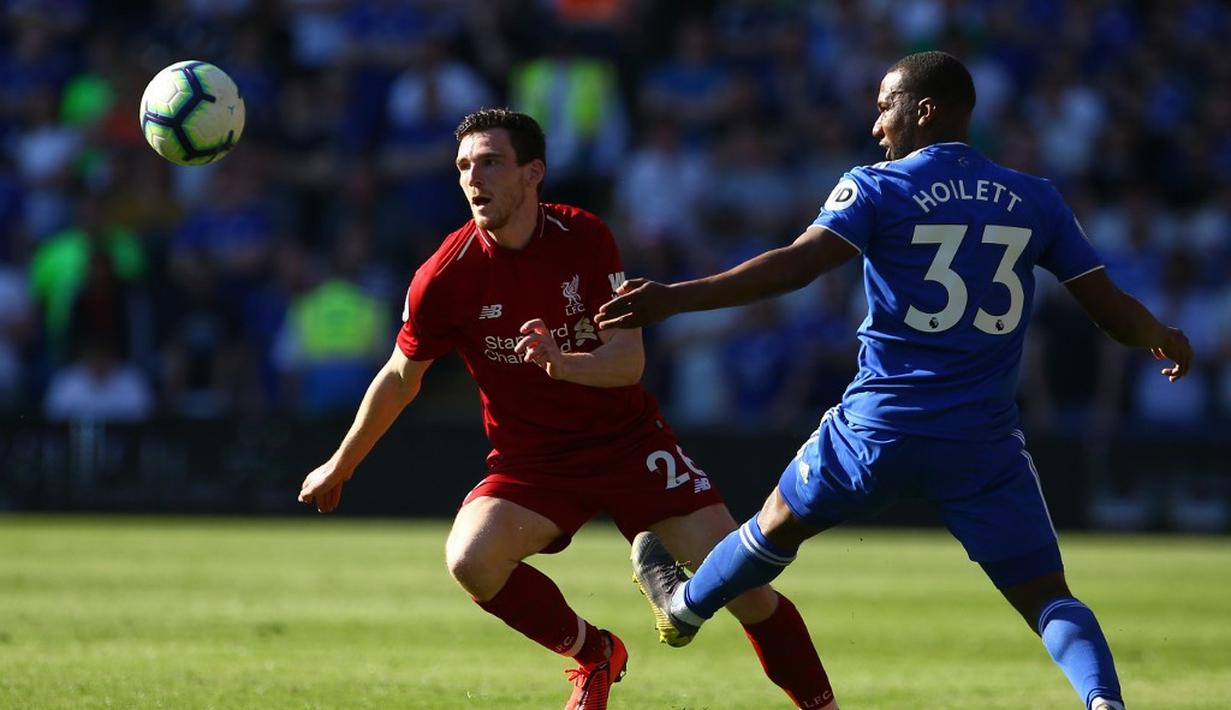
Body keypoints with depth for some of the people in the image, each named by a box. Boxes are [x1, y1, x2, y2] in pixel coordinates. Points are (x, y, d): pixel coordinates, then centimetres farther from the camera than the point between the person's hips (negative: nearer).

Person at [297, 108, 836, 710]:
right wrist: (339, 467, 13)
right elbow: (400, 378, 4)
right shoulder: (445, 278, -13)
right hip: (531, 458, 0)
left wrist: (563, 362, -36)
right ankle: (593, 654, -1)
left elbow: (629, 360, -14)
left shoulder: (584, 237, -11)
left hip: (627, 440, 0)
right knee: (470, 559, -27)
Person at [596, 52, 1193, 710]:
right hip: (986, 438, 1)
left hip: (880, 426, -1)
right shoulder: (1036, 200, 6)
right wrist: (1162, 337, 30)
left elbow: (796, 264, -19)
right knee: (1046, 598, 1)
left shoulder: (877, 188, -4)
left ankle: (684, 605, 49)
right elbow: (1110, 307, 8)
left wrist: (674, 298, -22)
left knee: (780, 521, 25)